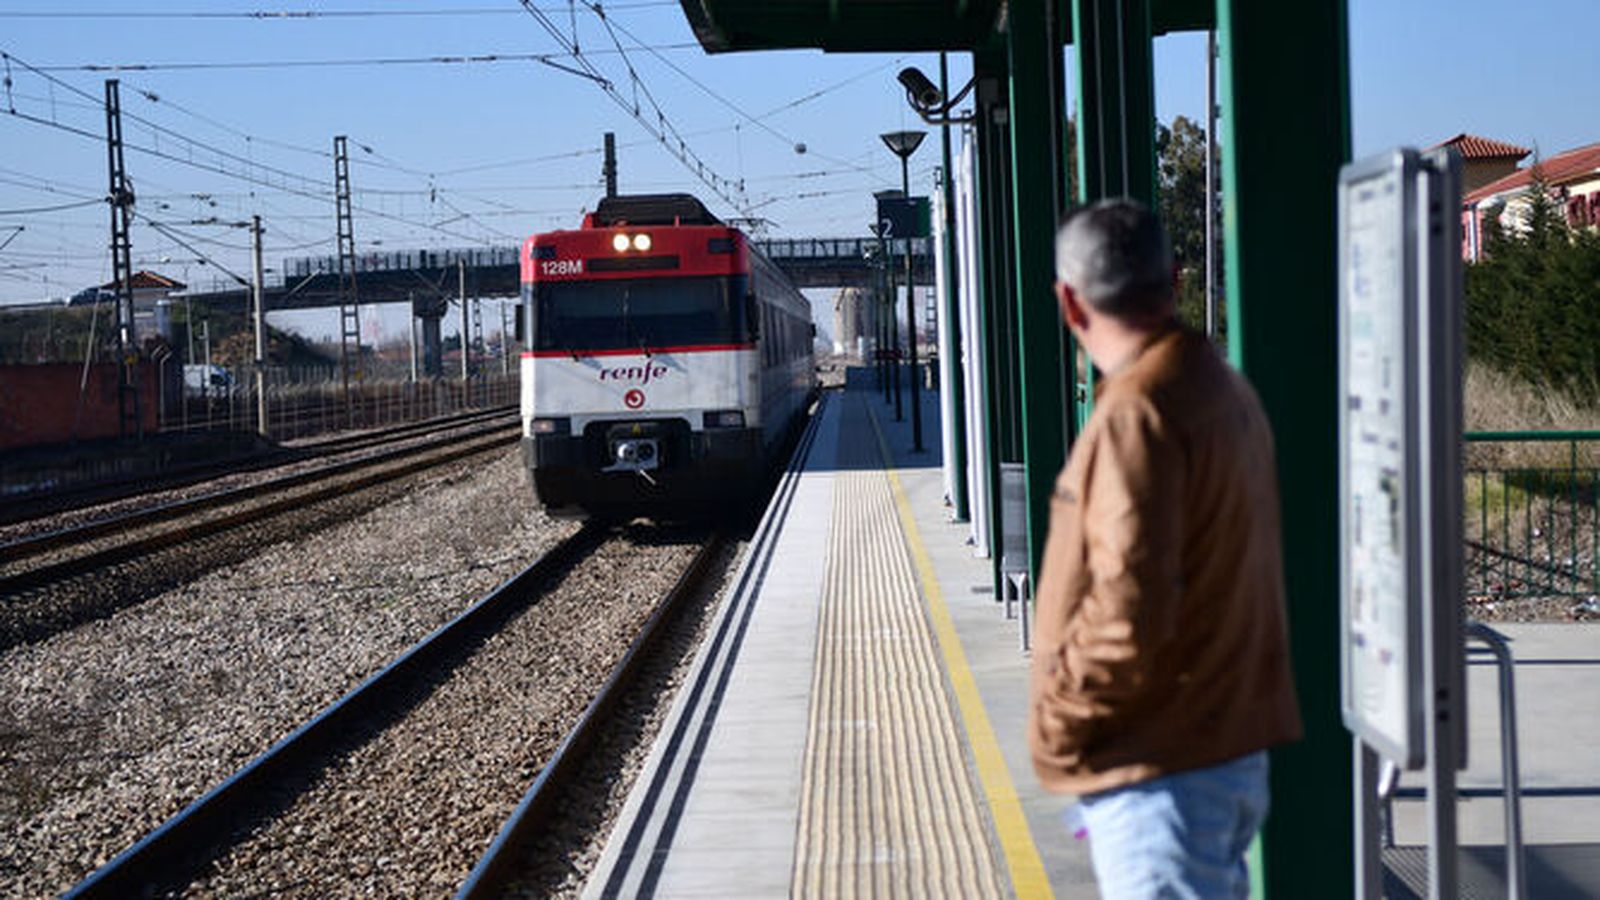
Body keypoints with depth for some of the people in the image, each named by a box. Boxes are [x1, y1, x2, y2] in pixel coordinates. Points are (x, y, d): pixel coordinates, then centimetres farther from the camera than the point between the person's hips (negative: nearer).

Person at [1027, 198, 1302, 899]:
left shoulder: (1137, 413, -19)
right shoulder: (1224, 388, 12)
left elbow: (1129, 614, -26)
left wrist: (1056, 719, -11)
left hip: (1164, 773, -10)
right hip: (1233, 747, 10)